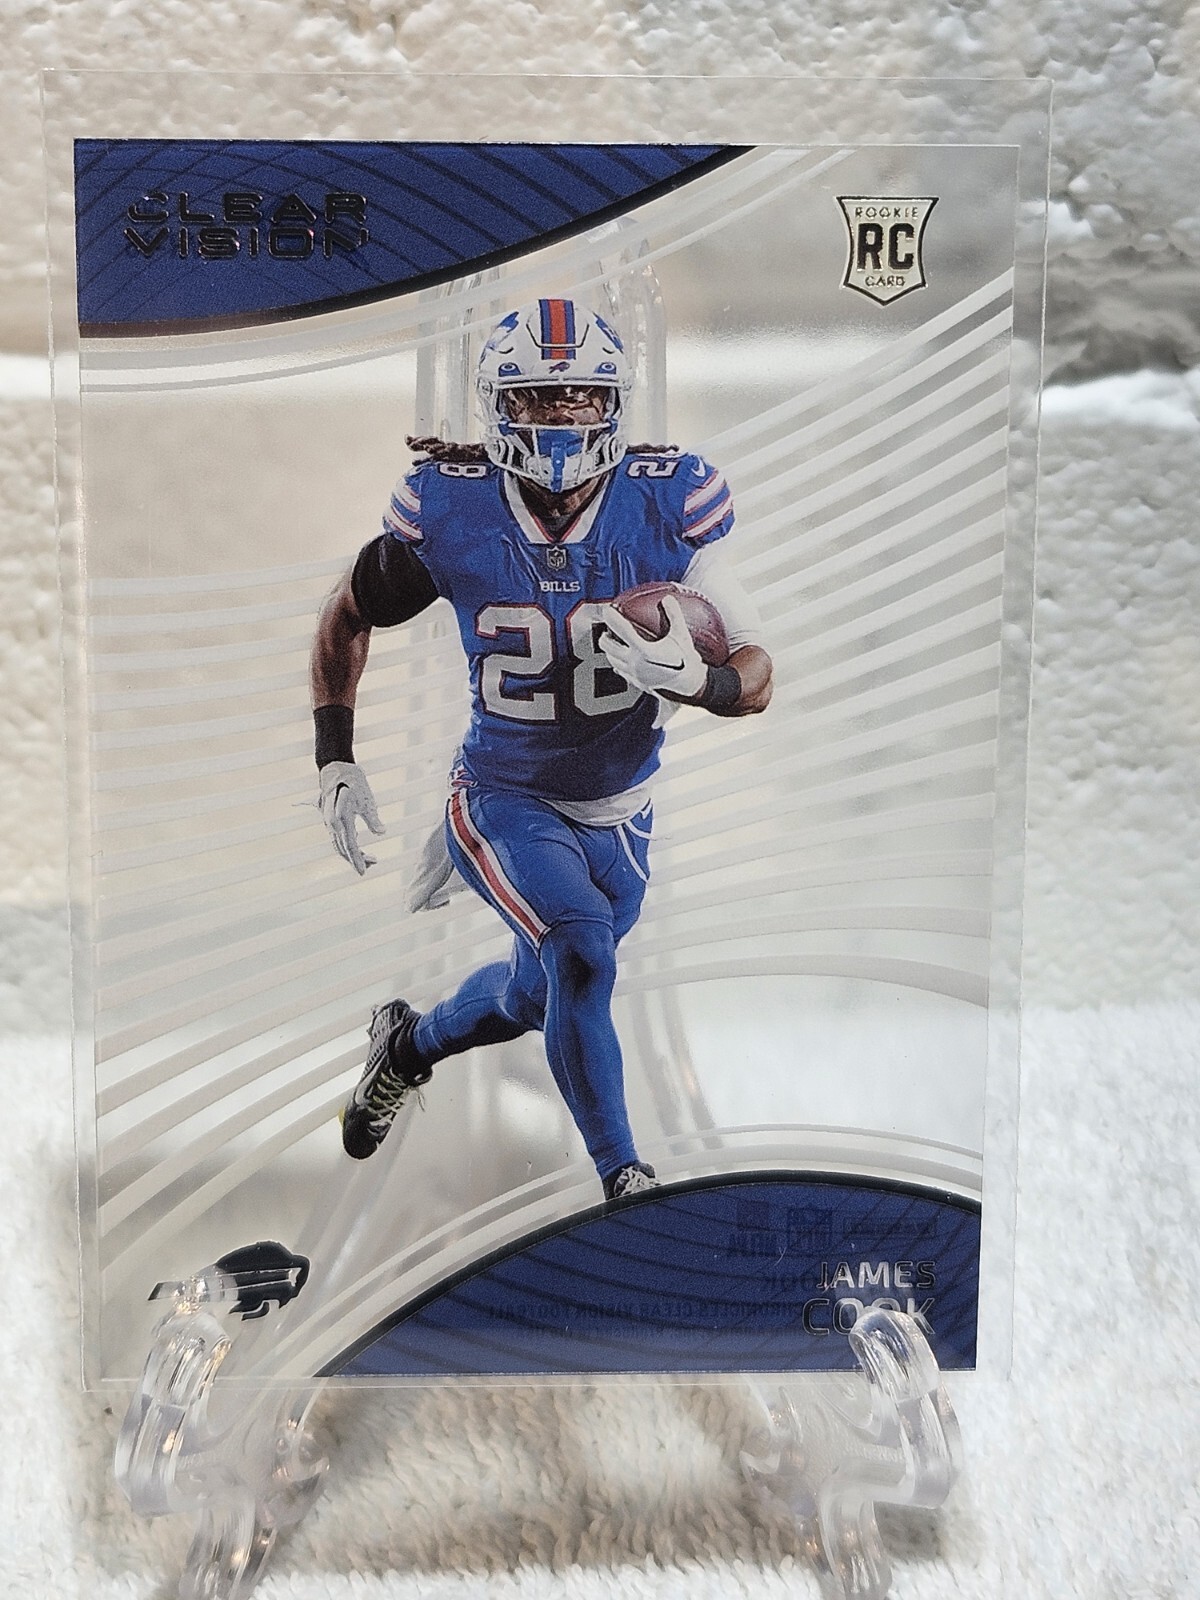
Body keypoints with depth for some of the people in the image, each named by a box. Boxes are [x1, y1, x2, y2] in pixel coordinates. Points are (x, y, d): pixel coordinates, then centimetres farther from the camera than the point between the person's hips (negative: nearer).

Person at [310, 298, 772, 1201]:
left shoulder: (669, 505, -17)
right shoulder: (450, 512, -17)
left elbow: (757, 678, -15)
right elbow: (348, 619, 2)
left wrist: (692, 678, -38)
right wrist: (335, 759, -4)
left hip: (619, 816, 3)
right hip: (504, 802, -2)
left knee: (534, 996, 21)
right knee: (582, 948, -28)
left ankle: (408, 1045, 54)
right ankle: (623, 1177, -8)